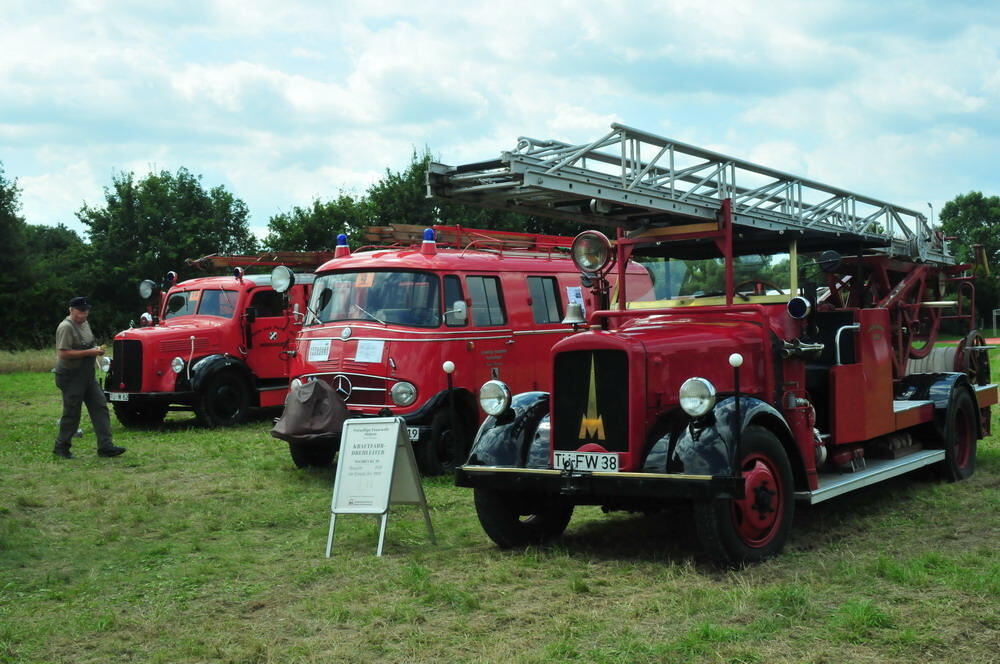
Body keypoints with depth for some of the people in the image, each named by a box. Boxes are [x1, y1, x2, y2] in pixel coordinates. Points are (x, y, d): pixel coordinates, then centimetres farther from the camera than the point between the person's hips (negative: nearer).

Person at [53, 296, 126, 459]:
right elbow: (63, 353, -25)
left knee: (100, 407, 2)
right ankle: (61, 447, 17)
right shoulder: (66, 327, -16)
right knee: (72, 413, 1)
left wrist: (96, 349, 10)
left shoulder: (85, 324, 13)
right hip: (71, 377, -9)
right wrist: (89, 352, -23)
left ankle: (105, 446, 2)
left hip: (88, 376, 9)